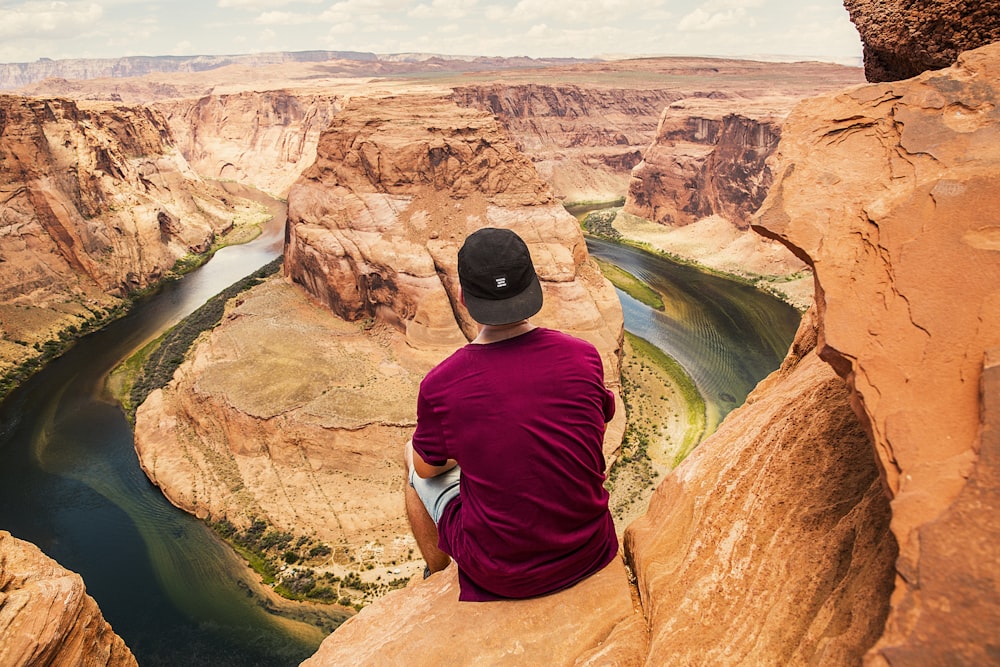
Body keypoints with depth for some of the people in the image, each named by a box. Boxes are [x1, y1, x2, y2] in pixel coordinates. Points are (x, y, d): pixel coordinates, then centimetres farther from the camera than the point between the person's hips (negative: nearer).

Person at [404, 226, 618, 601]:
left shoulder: (440, 387, -21)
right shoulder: (584, 358, -14)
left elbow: (428, 467, 0)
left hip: (498, 575, -2)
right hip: (589, 555, 3)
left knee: (413, 456, 19)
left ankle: (437, 575, 42)